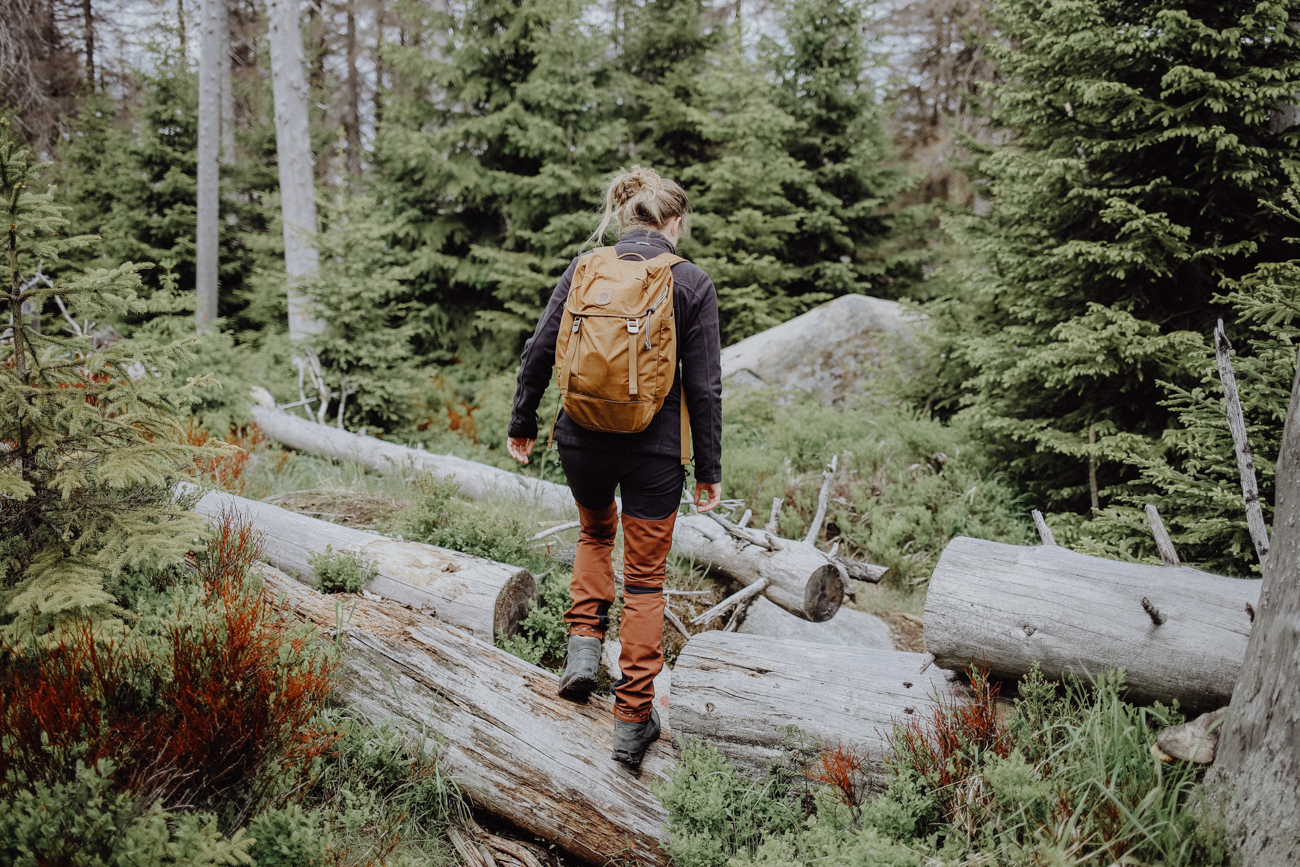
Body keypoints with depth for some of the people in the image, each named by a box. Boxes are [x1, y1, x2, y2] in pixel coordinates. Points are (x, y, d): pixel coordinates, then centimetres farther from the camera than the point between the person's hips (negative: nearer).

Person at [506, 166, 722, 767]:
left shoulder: (584, 269, 1)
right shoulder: (691, 284, -6)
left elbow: (538, 353, 4)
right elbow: (704, 386, -6)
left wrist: (522, 424, 17)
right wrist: (708, 469, 2)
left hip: (584, 439, 2)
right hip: (654, 448, -2)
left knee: (596, 532, 33)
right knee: (645, 578, 11)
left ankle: (583, 645, 19)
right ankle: (633, 720, 15)